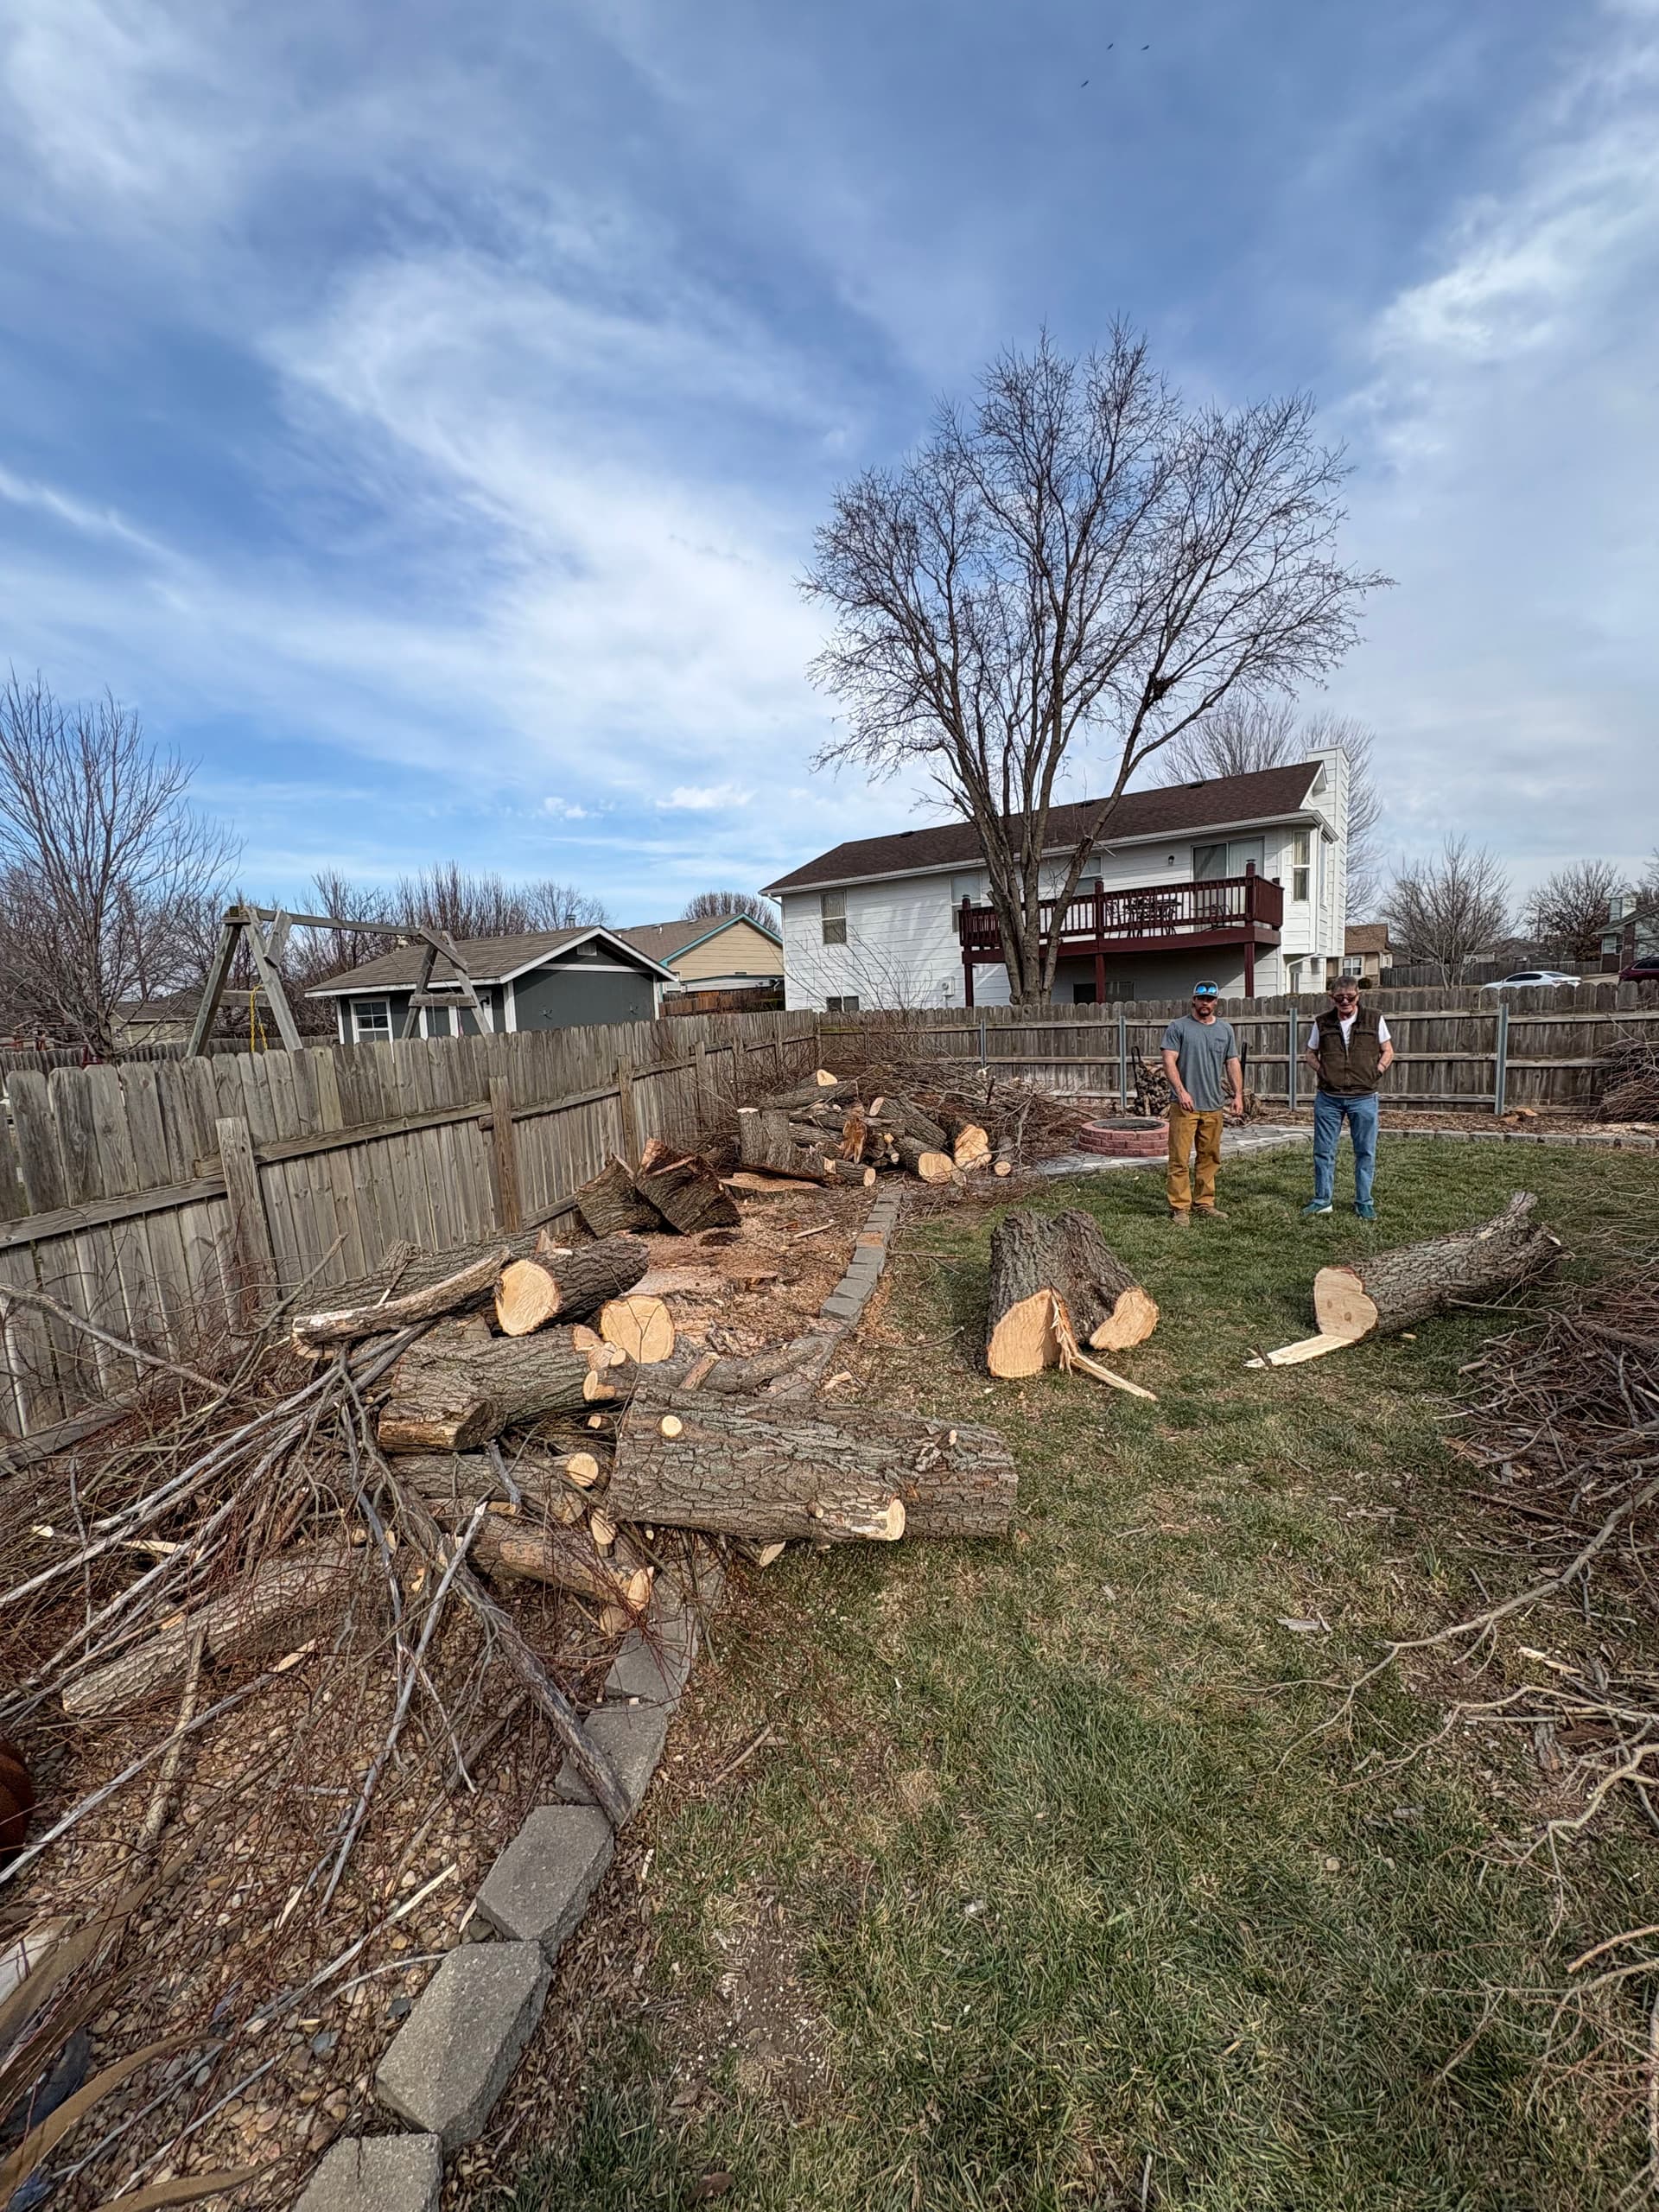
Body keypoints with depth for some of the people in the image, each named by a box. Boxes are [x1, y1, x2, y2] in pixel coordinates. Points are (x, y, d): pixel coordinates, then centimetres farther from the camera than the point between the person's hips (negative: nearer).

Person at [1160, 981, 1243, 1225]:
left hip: (1214, 1106, 5)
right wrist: (1181, 1091, -18)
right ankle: (1179, 1207, 0)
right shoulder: (1178, 1027, -1)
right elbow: (1169, 1061, -7)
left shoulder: (1226, 1029, 14)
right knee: (1180, 1158, -6)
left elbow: (1233, 1063, 14)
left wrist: (1238, 1094, 3)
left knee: (1210, 1157, 11)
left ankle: (1205, 1203, 21)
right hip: (1185, 1105, -5)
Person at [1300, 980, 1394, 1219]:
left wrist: (1376, 1070, -6)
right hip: (1328, 1098, 1)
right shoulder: (1322, 1022, 3)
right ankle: (1322, 1200, 17)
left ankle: (1364, 1203, 18)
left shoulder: (1374, 1019, 1)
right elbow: (1310, 1054, 14)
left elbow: (1388, 1051, 9)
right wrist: (1322, 1071, -2)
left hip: (1364, 1098, -1)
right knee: (1323, 1151, 6)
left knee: (1365, 1153, 6)